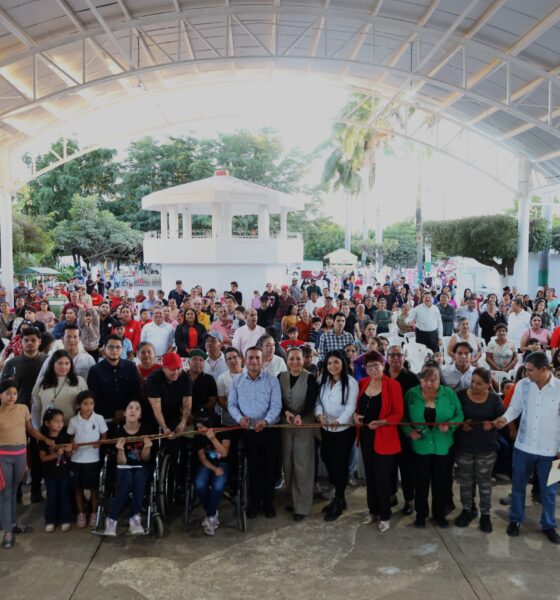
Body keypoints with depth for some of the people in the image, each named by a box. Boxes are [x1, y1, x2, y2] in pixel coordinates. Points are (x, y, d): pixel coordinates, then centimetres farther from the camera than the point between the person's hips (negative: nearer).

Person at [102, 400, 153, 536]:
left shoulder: (146, 429, -8)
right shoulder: (119, 431, -9)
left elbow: (145, 459, -4)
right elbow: (122, 462, -8)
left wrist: (147, 447, -25)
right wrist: (120, 450, -28)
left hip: (141, 467, 0)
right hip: (124, 467, 0)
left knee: (139, 479, -33)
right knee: (127, 482, -33)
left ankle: (134, 519, -28)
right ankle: (111, 519, -24)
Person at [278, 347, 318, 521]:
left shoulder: (310, 378, -7)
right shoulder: (281, 377, 4)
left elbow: (311, 402, -13)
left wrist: (300, 416, -30)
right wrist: (286, 412, -18)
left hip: (305, 424, -4)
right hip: (285, 424, 4)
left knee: (302, 464, -2)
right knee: (288, 463, 11)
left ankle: (302, 506, 5)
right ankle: (291, 499, 25)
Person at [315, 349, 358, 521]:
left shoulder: (351, 382, -13)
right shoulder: (323, 380, 5)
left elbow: (350, 407, -18)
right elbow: (318, 401, 3)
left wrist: (338, 421, -34)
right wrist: (319, 414, -19)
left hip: (344, 430, -5)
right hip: (326, 430, 6)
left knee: (340, 465, 2)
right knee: (329, 463, 13)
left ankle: (338, 502, 20)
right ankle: (338, 498, 33)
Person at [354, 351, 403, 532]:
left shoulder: (393, 385, -12)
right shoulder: (362, 384, 3)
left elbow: (398, 414, -11)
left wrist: (381, 422, -24)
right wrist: (355, 415, -6)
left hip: (383, 438, -5)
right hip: (366, 436, 5)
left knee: (382, 477, 0)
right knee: (370, 475, 16)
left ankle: (385, 516, 17)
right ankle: (373, 510, 32)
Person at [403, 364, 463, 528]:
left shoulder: (449, 393, -6)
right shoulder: (411, 394, -6)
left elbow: (459, 415, -5)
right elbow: (403, 417, 1)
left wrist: (449, 425, -22)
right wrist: (409, 430, -15)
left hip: (443, 446, 1)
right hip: (420, 445, 0)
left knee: (441, 481, 13)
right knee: (421, 481, 10)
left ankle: (439, 514, 32)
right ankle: (421, 513, 29)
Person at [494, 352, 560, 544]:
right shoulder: (522, 385, -7)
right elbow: (515, 408, 4)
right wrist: (505, 418, -17)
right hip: (523, 446, 2)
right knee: (518, 485, 16)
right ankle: (515, 520, 34)